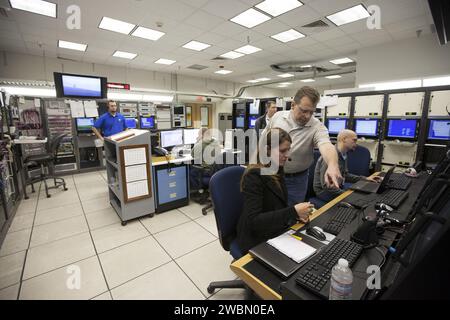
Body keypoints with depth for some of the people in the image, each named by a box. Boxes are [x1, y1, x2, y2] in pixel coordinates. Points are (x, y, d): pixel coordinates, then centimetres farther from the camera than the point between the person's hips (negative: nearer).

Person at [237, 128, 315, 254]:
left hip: (278, 232, 7)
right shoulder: (254, 176, -21)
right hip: (257, 240, -7)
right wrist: (293, 211, -28)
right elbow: (253, 221, -26)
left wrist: (296, 213, -6)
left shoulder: (277, 170, 2)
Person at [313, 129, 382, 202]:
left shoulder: (343, 155, 5)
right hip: (324, 190, -9)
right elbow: (326, 185, -27)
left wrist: (365, 179, 10)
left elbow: (345, 175, 18)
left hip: (337, 188, 9)